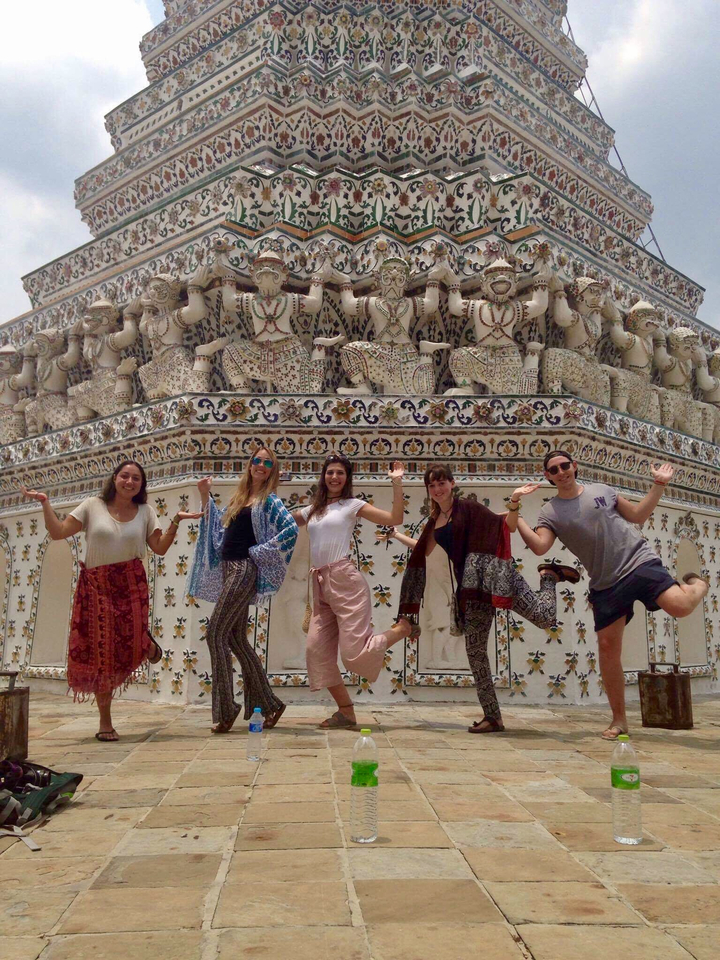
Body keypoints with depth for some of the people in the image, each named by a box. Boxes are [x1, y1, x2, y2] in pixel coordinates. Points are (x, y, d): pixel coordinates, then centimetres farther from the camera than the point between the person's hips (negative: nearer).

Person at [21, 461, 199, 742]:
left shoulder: (145, 512, 8)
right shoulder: (93, 506, 4)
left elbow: (160, 548, 2)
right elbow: (58, 532, 0)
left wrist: (176, 522, -8)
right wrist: (45, 503, -8)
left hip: (130, 584, 0)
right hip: (95, 585, 0)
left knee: (129, 643, -17)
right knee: (100, 652, 2)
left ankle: (148, 646, 25)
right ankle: (105, 722, 16)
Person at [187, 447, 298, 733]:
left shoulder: (269, 500, -4)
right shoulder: (239, 498, 18)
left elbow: (291, 530, -17)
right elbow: (219, 527, 23)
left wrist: (260, 551, -13)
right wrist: (205, 497, 17)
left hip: (245, 570, -8)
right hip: (229, 569, 8)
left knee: (216, 633, -11)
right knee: (236, 638, 9)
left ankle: (225, 709, -4)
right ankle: (269, 704, 18)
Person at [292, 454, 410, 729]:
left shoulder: (352, 505, 4)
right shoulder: (312, 510, 18)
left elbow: (394, 518, -3)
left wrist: (397, 484, -9)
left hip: (345, 581, -6)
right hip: (321, 586, 6)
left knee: (355, 653, -11)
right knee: (317, 650, -1)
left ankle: (403, 629, 15)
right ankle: (346, 713, 9)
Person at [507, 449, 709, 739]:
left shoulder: (601, 490, 7)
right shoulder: (550, 512, 2)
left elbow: (637, 515, 15)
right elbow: (539, 547, -16)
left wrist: (659, 484, 6)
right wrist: (515, 509, -20)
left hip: (640, 561, -1)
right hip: (606, 583, 1)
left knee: (680, 605, -24)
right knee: (608, 646, 0)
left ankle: (696, 585, 17)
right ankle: (619, 719, 16)